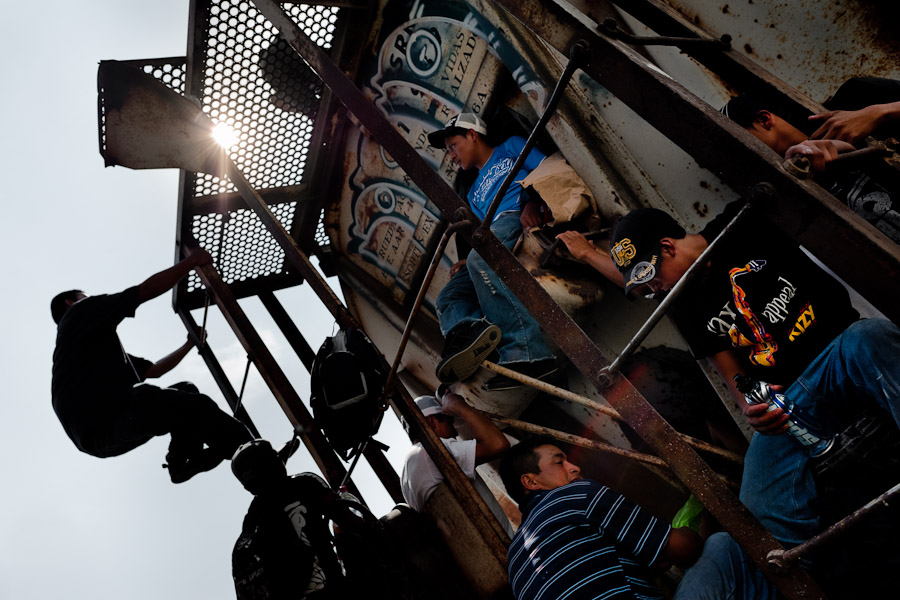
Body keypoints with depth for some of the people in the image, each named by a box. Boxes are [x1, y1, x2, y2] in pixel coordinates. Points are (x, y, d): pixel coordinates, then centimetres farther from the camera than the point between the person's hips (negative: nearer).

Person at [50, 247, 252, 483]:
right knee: (196, 406, -14)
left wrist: (190, 344, 41)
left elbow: (153, 369, 39)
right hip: (101, 416, -10)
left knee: (185, 392, 19)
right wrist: (193, 261, 11)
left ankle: (183, 459, 0)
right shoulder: (81, 311, 13)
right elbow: (148, 289, 3)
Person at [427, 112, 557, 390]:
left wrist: (533, 202, -14)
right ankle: (469, 330, -45)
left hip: (528, 219, -7)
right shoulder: (474, 194, 37)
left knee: (482, 259, -35)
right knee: (448, 297, -11)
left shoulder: (510, 147, 22)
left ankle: (525, 353, -45)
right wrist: (466, 262, 5)